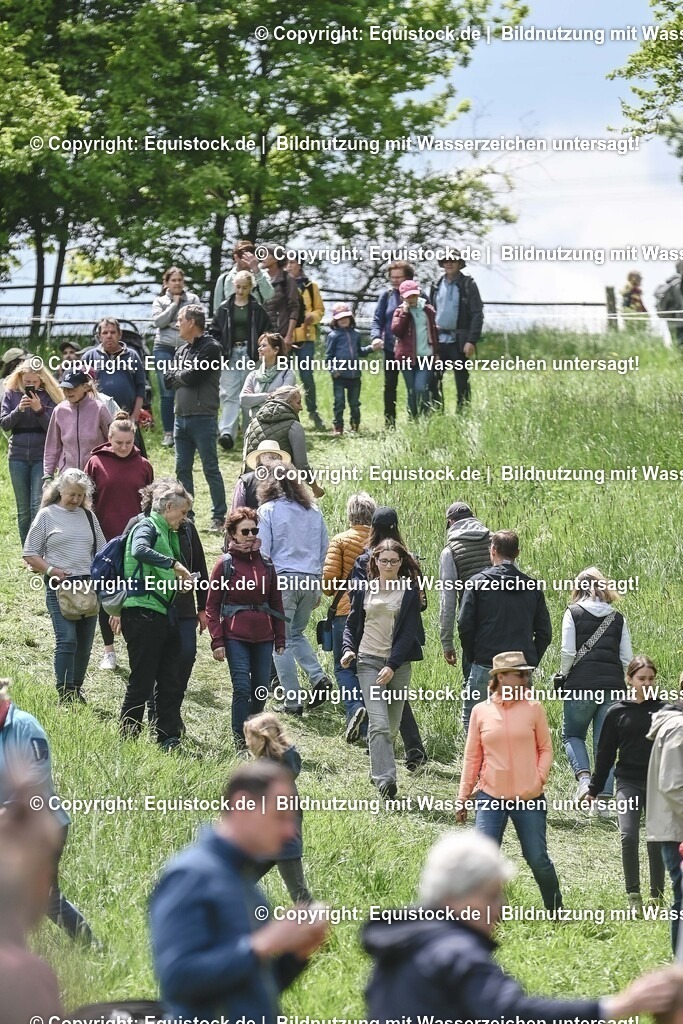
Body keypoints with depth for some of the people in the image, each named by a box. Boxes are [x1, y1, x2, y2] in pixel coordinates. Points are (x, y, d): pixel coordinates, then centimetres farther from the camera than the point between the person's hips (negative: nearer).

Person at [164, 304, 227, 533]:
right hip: (181, 417, 8)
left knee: (210, 468, -4)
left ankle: (219, 517, -2)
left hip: (203, 417, -8)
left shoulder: (210, 348, -7)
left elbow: (192, 376, -16)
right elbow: (169, 380, 9)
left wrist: (178, 375, 2)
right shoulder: (182, 350, 17)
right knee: (182, 469, 9)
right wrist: (184, 375, -7)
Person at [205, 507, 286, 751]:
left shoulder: (266, 564, 10)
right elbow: (212, 606, -1)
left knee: (261, 690, 6)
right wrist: (217, 641, -8)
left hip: (263, 637, 4)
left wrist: (280, 639, 13)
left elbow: (276, 604, 15)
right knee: (242, 688, -11)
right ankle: (241, 742, -6)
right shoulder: (225, 564, -2)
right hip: (235, 636, -4)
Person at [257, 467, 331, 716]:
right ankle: (318, 677, 0)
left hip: (282, 579, -5)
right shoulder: (313, 511, 11)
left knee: (282, 641, 2)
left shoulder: (268, 511, -3)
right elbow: (324, 550, 15)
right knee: (296, 633, 22)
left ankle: (293, 701, -2)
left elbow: (262, 551, -6)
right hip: (310, 580, 5)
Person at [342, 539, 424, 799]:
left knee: (392, 726, 6)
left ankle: (378, 771, 25)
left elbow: (408, 632, -5)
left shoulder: (409, 592, 1)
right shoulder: (364, 590, 7)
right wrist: (348, 649, -5)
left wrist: (392, 665, -15)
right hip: (369, 661, 0)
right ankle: (385, 780, -22)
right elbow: (352, 624, 15)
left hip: (398, 664, 0)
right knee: (379, 724, -14)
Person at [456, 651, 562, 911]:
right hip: (491, 798, 0)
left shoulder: (533, 709, 2)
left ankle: (556, 911, 23)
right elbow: (472, 757, 8)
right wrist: (462, 797, 7)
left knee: (538, 859, 5)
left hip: (529, 800, 0)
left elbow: (545, 748, 8)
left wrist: (540, 778, -8)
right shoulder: (481, 712, 3)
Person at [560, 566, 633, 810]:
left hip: (581, 685, -3)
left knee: (572, 735, 14)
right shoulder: (618, 618, 10)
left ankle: (583, 776, -12)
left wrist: (563, 676, 8)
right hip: (612, 688, 3)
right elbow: (627, 658, 6)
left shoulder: (574, 613, 1)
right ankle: (604, 799, 2)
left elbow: (568, 652, -7)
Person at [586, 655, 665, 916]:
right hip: (629, 782, 0)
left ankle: (657, 897, 14)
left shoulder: (663, 709, 2)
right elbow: (605, 753, 8)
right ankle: (633, 897, -5)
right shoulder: (617, 712, 3)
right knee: (628, 836, -14)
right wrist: (594, 789, 10)